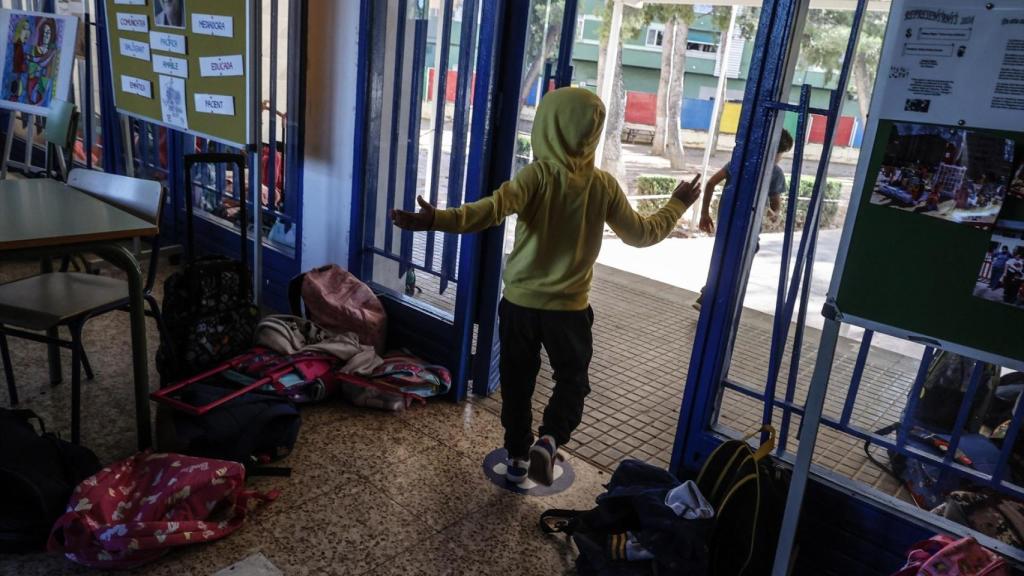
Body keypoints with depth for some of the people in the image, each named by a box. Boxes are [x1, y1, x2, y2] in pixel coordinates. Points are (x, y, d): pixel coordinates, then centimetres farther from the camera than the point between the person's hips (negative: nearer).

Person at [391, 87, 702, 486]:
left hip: (520, 303, 0)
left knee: (517, 383, 17)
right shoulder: (604, 185, -5)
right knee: (572, 381, 18)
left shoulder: (537, 175, -13)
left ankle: (517, 457, 28)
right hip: (570, 307, 1)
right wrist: (677, 205, 20)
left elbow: (494, 208, -32)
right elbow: (640, 234, 4)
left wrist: (436, 220, -44)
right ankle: (548, 441, -5)